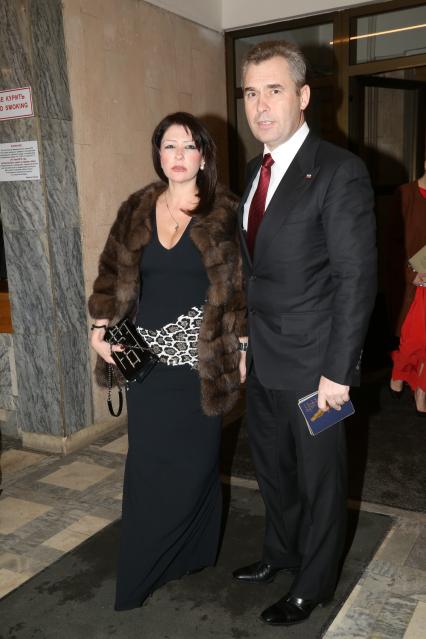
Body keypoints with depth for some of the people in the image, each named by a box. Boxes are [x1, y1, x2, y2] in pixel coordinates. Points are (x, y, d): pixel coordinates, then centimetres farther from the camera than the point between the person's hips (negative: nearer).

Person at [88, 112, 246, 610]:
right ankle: (141, 571, 26)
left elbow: (238, 286, -2)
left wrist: (242, 345, -5)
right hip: (147, 356, 3)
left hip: (201, 358, -2)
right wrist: (100, 330, -3)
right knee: (148, 461, 8)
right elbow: (113, 275, 7)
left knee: (195, 458, 7)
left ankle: (195, 553, 29)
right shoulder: (136, 211, 6)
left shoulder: (224, 213, -2)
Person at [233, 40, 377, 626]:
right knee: (272, 469, 23)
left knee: (319, 479, 12)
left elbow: (357, 279, -17)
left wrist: (338, 371, -18)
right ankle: (280, 553, 47)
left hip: (312, 364, -7)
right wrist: (245, 341, 12)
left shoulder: (340, 172, -15)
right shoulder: (256, 171, 9)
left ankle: (313, 585, 35)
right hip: (263, 359, 7)